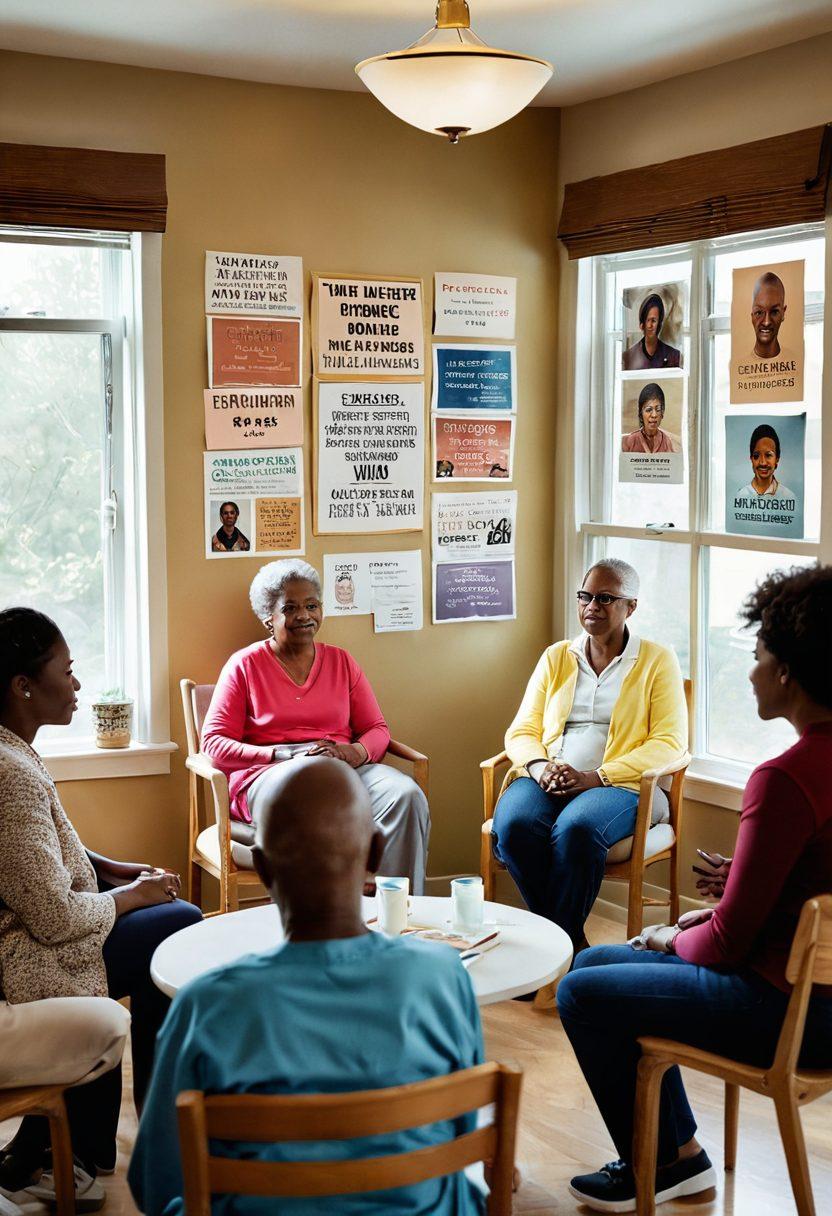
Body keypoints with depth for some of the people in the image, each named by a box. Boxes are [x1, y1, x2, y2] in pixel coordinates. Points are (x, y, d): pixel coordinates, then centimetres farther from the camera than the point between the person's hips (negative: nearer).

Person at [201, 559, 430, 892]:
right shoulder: (245, 665, 9)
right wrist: (284, 755, -13)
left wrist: (356, 752, -8)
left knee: (407, 796, -29)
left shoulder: (341, 661, 20)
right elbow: (214, 742, 1)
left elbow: (377, 730, 18)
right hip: (268, 773, -4)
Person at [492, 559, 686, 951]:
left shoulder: (657, 660, 7)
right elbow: (521, 731, 14)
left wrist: (595, 778, -15)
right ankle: (572, 938, -17)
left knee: (576, 828, -37)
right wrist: (539, 767, -11)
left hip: (620, 783, -3)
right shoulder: (556, 657, 18)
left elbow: (669, 743, -4)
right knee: (513, 824, -31)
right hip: (548, 780, 3)